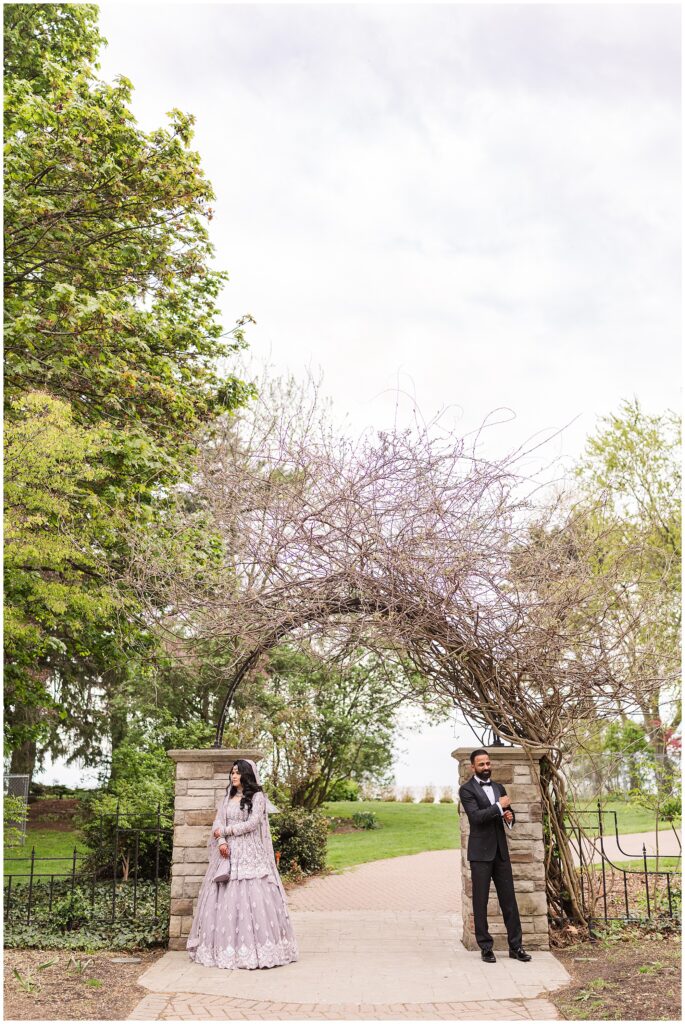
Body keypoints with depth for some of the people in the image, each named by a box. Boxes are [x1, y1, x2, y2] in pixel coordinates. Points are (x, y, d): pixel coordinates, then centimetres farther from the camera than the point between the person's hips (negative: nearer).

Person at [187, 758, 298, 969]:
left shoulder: (257, 797, 0)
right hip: (228, 853, 5)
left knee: (251, 897, -11)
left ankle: (254, 948, -7)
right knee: (225, 898, -1)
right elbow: (218, 823, 7)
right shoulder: (228, 798, 16)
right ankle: (226, 947, 3)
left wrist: (225, 830, -6)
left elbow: (252, 823, -11)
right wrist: (221, 842, -11)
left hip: (250, 854, -5)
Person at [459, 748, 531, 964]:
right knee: (480, 902, 2)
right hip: (480, 853, -5)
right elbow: (476, 816, -19)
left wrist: (510, 816, -3)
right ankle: (486, 947, 10)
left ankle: (516, 946, 13)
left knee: (509, 900, 6)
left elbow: (508, 815, 19)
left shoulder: (499, 787, 14)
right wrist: (499, 806, -15)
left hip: (501, 851, 5)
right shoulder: (467, 790, -6)